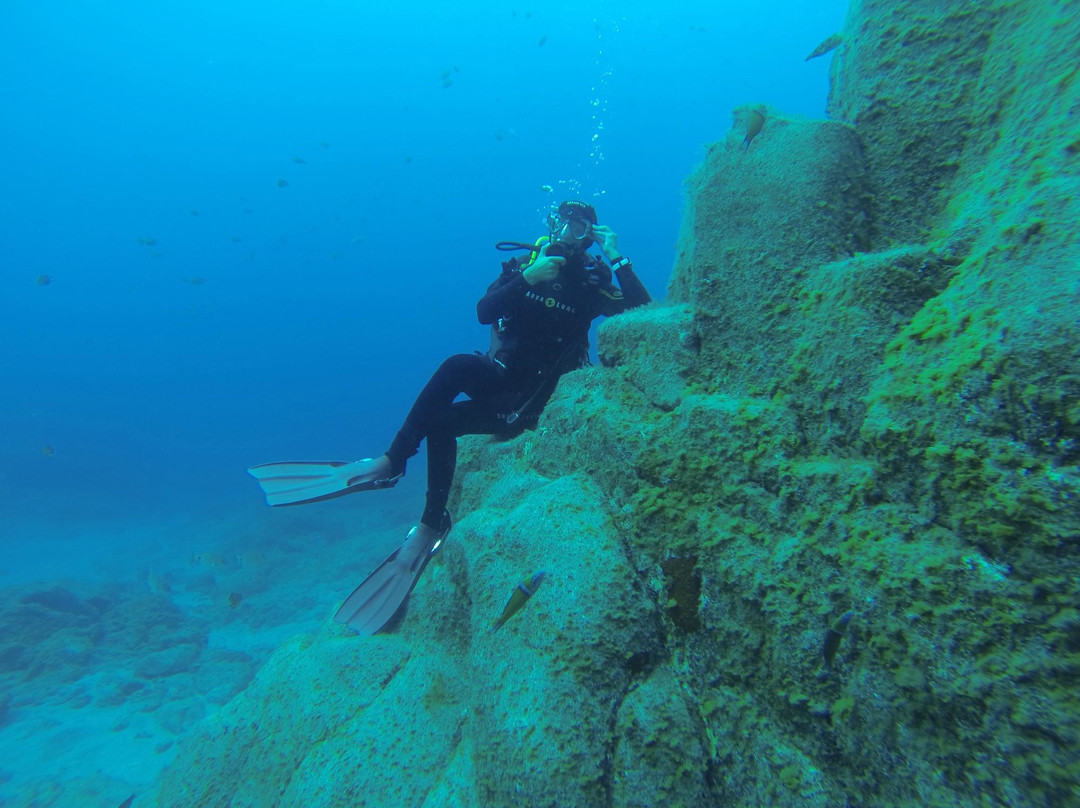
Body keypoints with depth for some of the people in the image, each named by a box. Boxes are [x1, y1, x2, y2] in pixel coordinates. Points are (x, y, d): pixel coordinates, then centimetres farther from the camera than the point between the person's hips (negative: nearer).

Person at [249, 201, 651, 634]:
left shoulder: (593, 281, 1)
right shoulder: (524, 263, 6)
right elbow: (484, 310, -9)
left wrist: (617, 259, -14)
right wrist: (528, 277, -21)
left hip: (536, 397, -3)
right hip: (498, 376, 3)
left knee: (440, 422, -22)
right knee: (457, 365, -32)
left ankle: (431, 525, -7)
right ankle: (390, 461, -24)